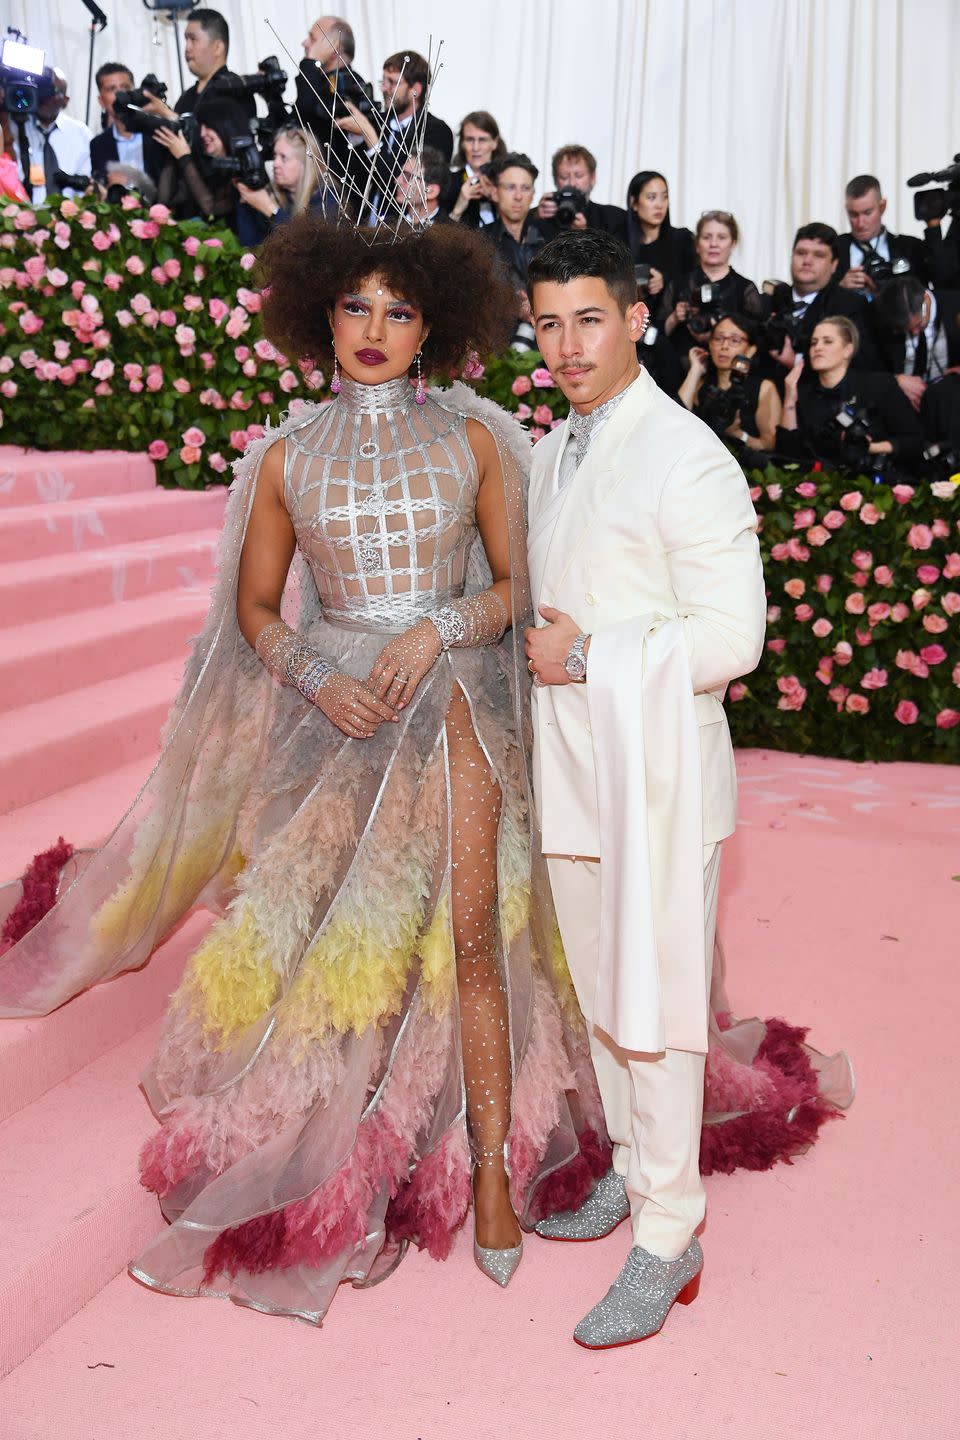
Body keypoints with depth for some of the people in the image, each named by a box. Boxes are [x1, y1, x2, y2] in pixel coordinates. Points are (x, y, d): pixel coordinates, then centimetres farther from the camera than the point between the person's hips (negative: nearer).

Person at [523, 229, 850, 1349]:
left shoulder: (687, 458, -14)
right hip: (572, 760, 8)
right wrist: (548, 658, 8)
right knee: (598, 990, 18)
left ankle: (667, 1237, 15)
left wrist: (586, 658, -16)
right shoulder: (548, 454, 12)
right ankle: (630, 1171, 37)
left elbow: (732, 638, -18)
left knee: (655, 1001, 0)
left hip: (657, 765, -8)